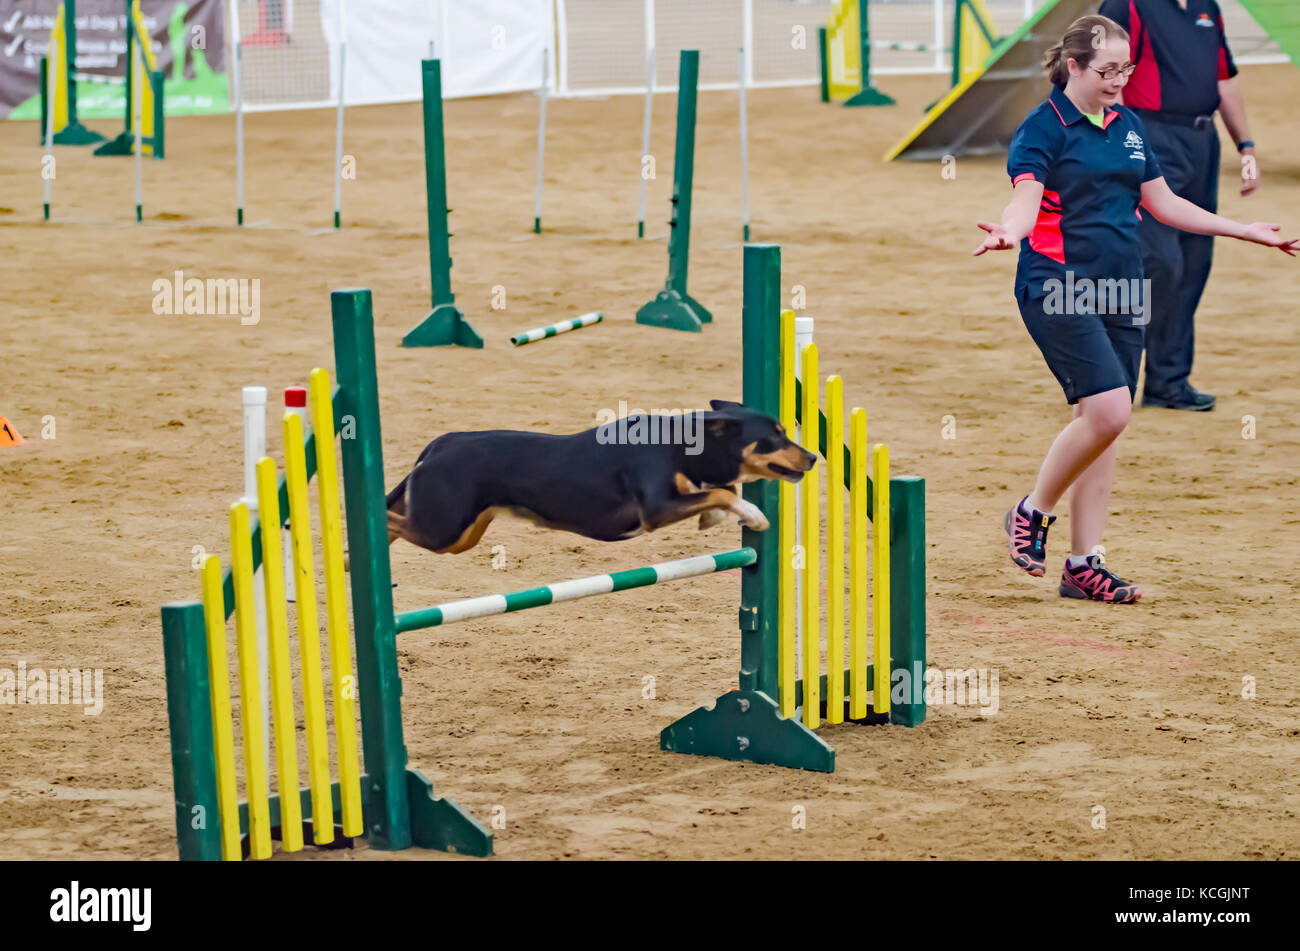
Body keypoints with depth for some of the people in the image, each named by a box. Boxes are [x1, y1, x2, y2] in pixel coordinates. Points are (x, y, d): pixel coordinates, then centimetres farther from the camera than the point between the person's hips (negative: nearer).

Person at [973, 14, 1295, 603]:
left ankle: (1083, 565, 9)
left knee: (1105, 424, 4)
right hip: (1058, 288, -7)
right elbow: (1026, 198, -20)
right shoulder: (1043, 128, -7)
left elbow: (1161, 203, 22)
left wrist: (1247, 232, 23)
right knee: (1107, 410, -20)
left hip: (1120, 291, 7)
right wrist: (1009, 233, -44)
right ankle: (1032, 512, 1)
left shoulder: (1129, 126, 15)